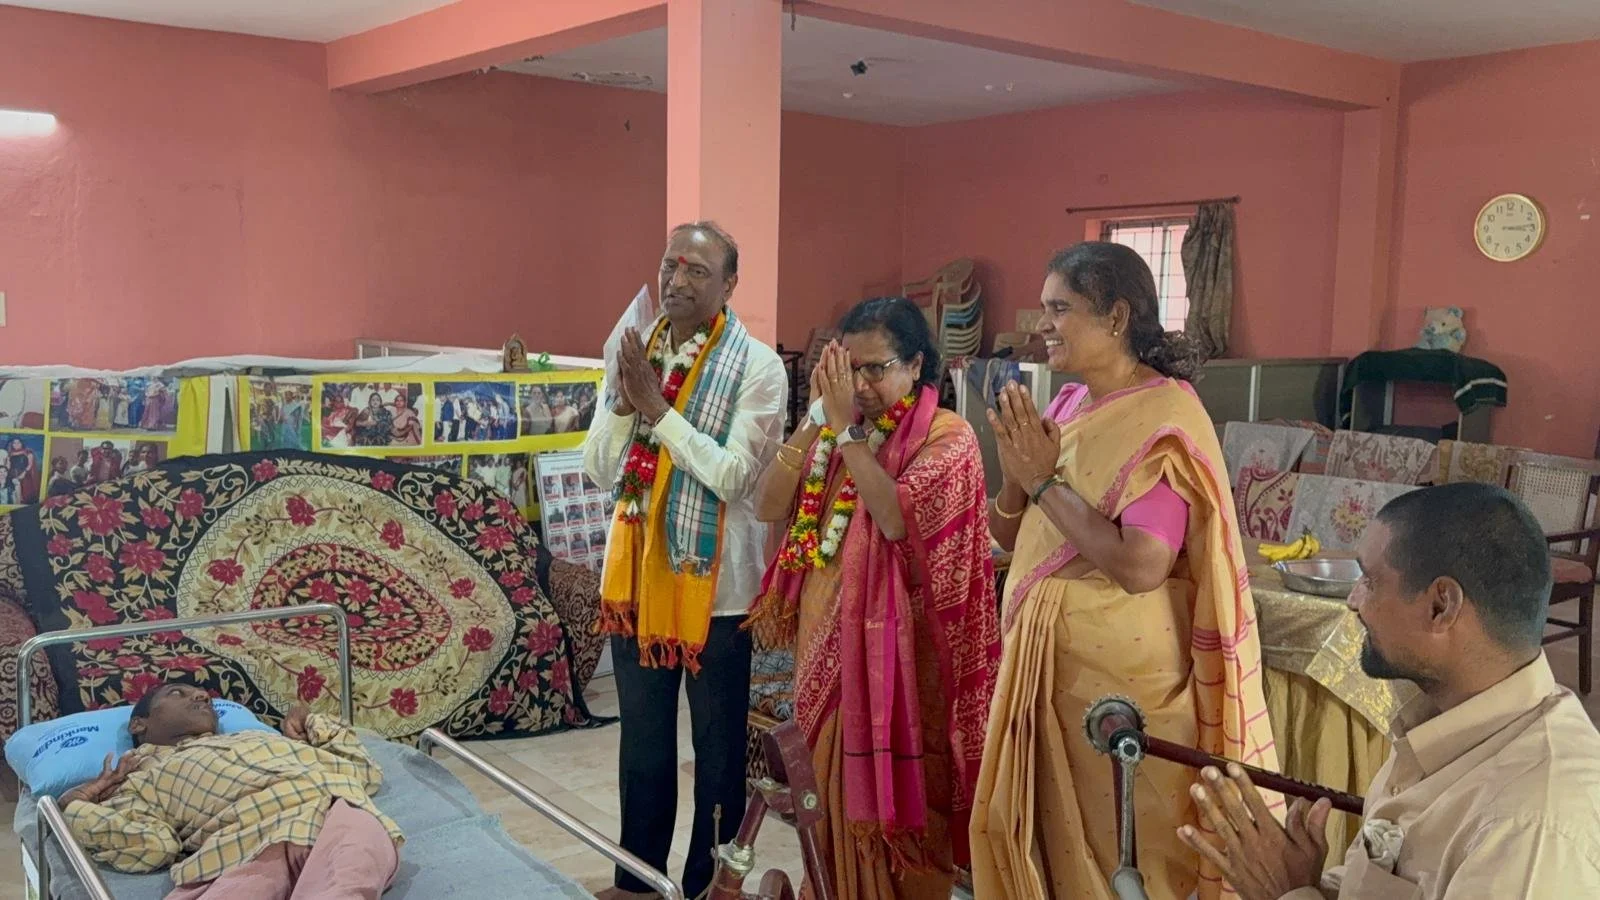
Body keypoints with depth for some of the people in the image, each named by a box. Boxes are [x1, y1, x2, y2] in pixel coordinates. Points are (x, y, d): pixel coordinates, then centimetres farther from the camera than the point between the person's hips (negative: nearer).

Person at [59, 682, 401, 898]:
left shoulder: (261, 737, 42)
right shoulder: (136, 781, 32)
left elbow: (364, 769, 38)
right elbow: (150, 847, 9)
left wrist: (311, 724, 39)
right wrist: (78, 805, 18)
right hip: (248, 837, -2)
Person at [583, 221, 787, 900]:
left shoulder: (758, 367, -11)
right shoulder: (632, 353, 5)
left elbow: (732, 475, -21)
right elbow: (598, 469, 3)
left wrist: (659, 407, -18)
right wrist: (624, 401, -13)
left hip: (714, 582, -5)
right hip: (637, 571, 5)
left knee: (717, 748, 11)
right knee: (642, 740, 19)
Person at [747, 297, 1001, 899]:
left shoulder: (946, 436, -9)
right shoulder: (834, 429, 9)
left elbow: (898, 518, -26)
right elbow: (768, 506, -2)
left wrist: (848, 429, -20)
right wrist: (815, 418, -9)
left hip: (894, 645, -6)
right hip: (825, 636, 6)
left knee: (896, 801, 3)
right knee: (831, 798, 16)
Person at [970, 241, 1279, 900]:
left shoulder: (1163, 417, -17)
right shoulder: (1068, 404, 6)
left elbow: (1140, 567, -26)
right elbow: (1007, 535, 10)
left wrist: (1045, 480, -18)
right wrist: (1016, 472, -9)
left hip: (1118, 673, -7)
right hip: (1048, 659, 7)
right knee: (1045, 828, 19)